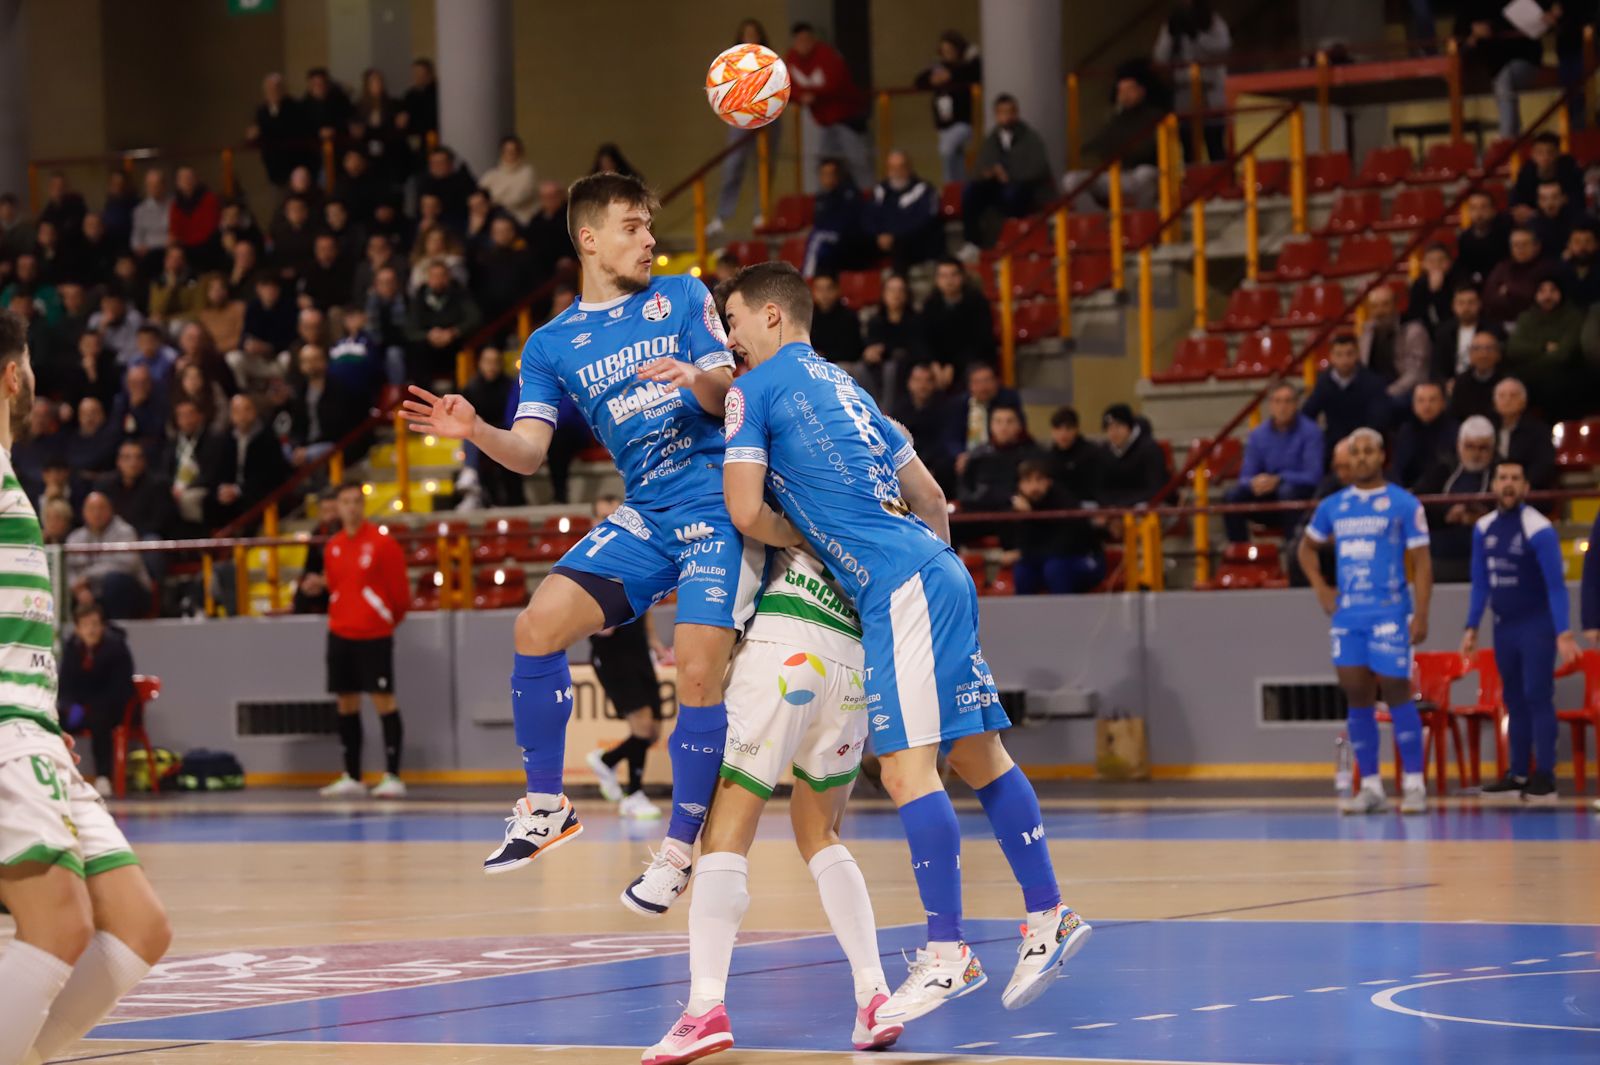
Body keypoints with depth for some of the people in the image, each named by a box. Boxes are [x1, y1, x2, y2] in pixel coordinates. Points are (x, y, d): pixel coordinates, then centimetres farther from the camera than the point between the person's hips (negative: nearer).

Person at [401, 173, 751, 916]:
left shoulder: (682, 297, 5)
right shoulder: (551, 344, 10)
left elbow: (729, 395, -3)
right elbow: (528, 452, 2)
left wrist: (696, 380, -26)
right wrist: (475, 431, -18)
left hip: (718, 504, -3)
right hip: (645, 514, 3)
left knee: (699, 675, -14)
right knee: (538, 624, -14)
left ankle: (678, 851, -1)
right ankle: (545, 806, 1)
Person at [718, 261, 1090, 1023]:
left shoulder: (756, 388, -1)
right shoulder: (841, 385, 24)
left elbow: (746, 512, -9)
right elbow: (929, 494, 26)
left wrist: (802, 541, 9)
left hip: (898, 588, -9)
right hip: (935, 572, 9)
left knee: (906, 764, -12)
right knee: (976, 753, 12)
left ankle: (947, 954, -16)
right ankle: (1048, 918, 14)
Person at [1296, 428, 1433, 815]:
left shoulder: (1404, 504, -3)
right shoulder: (1333, 506, 11)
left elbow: (1421, 562, -5)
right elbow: (1306, 547, 26)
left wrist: (1421, 615, -13)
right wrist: (1320, 587, 11)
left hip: (1389, 613, -5)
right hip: (1347, 615, 5)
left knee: (1396, 694, -5)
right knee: (1358, 699, 4)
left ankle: (1414, 785, 1)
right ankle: (1371, 787, 10)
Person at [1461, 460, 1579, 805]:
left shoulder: (1538, 529, -14)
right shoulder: (1484, 529, 5)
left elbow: (1556, 585, -16)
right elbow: (1480, 583, 13)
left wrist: (1564, 633, -23)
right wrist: (1471, 628, 10)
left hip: (1537, 625, -6)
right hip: (1504, 626, 6)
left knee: (1538, 698, -9)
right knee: (1514, 700, 10)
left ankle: (1544, 780, -9)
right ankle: (1518, 776, 16)